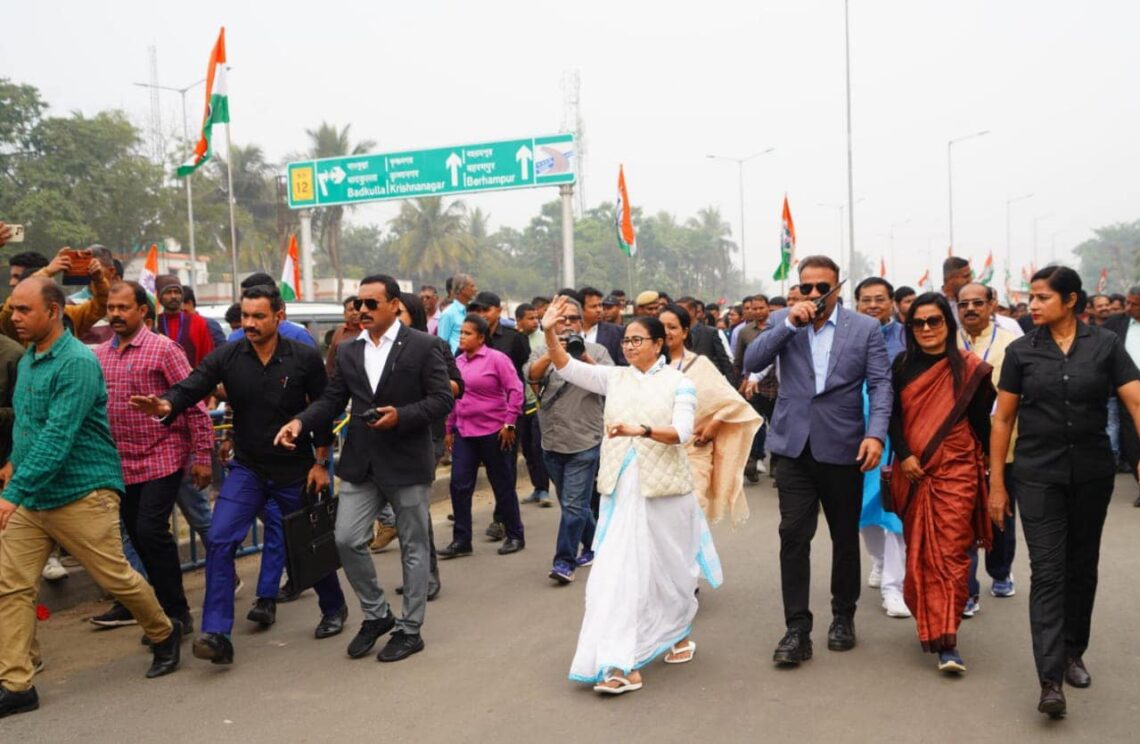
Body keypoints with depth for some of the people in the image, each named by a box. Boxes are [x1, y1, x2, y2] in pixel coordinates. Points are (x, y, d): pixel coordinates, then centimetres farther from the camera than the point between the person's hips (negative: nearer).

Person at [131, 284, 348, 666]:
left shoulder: (305, 358, -11)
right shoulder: (227, 357, -7)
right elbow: (191, 387, -17)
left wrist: (320, 463, -5)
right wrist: (166, 405, -39)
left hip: (297, 470, -1)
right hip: (247, 469, 1)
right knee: (220, 541, -14)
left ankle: (334, 609, 37)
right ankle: (217, 634, -8)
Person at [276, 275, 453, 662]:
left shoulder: (423, 346, -6)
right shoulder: (348, 352, 8)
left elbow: (443, 399, -9)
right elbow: (331, 400, 9)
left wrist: (400, 416, -22)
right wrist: (301, 422, -8)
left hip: (407, 464, -4)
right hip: (361, 464, 4)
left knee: (413, 547, 7)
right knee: (347, 540, 0)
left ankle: (410, 629, 21)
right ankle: (376, 614, 22)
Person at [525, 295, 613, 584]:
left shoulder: (597, 351, 4)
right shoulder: (542, 352, 7)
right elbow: (532, 375, -13)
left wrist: (585, 358, -24)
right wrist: (552, 353, -31)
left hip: (586, 441, -3)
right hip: (553, 441, 4)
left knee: (574, 505, -7)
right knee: (573, 503, 16)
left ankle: (564, 561, 1)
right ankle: (594, 546, 35)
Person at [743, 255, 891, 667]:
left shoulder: (865, 328, 1)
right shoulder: (782, 321, 6)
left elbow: (881, 384, -4)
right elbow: (751, 363, -5)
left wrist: (875, 434, -17)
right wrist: (789, 324, -14)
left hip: (843, 447, 0)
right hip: (794, 445, 1)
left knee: (845, 536, 12)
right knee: (793, 535, -5)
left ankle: (843, 617, 30)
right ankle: (797, 630, 1)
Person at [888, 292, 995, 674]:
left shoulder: (970, 368, 0)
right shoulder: (902, 365, 7)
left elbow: (981, 420, 5)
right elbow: (892, 414, 3)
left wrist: (984, 462, 8)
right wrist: (903, 456, -10)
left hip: (955, 471, -3)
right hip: (912, 472, 3)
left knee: (950, 552, -7)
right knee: (919, 551, 8)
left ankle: (946, 640, -6)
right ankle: (929, 625, 25)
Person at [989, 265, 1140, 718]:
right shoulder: (1021, 351, -1)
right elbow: (1003, 419, 2)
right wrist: (996, 484, 0)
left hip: (1092, 473, 1)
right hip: (1038, 475, -1)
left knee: (1082, 565, 14)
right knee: (1047, 571, -6)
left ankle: (1073, 652, 33)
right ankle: (1050, 680, -7)